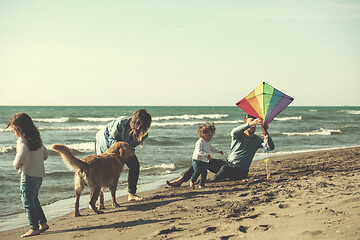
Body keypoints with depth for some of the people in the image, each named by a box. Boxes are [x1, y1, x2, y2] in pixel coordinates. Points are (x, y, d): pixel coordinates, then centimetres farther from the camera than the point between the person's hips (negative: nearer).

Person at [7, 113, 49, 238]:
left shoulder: (22, 141, -15)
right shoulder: (37, 139, 11)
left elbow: (22, 155, -32)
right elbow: (45, 154, 21)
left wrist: (16, 164, -13)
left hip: (28, 175, -9)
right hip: (40, 174, 9)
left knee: (28, 201, -1)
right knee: (34, 199, 21)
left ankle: (34, 228, 0)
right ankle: (43, 223, 25)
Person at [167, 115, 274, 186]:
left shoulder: (257, 140, 5)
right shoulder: (239, 135, 6)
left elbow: (271, 147, -10)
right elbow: (234, 131, -20)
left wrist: (266, 132, -24)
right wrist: (250, 124, -34)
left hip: (240, 171, -3)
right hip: (228, 163, 3)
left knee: (225, 168, -38)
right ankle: (181, 179, -11)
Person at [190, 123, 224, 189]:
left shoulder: (208, 142, 11)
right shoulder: (200, 142, -19)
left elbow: (211, 148, 32)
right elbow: (199, 151, -32)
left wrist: (219, 151, 31)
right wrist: (207, 155, -40)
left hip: (204, 162, 8)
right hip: (197, 160, -8)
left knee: (204, 173, 5)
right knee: (197, 171, -21)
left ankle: (201, 185, 17)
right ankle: (192, 181, 1)